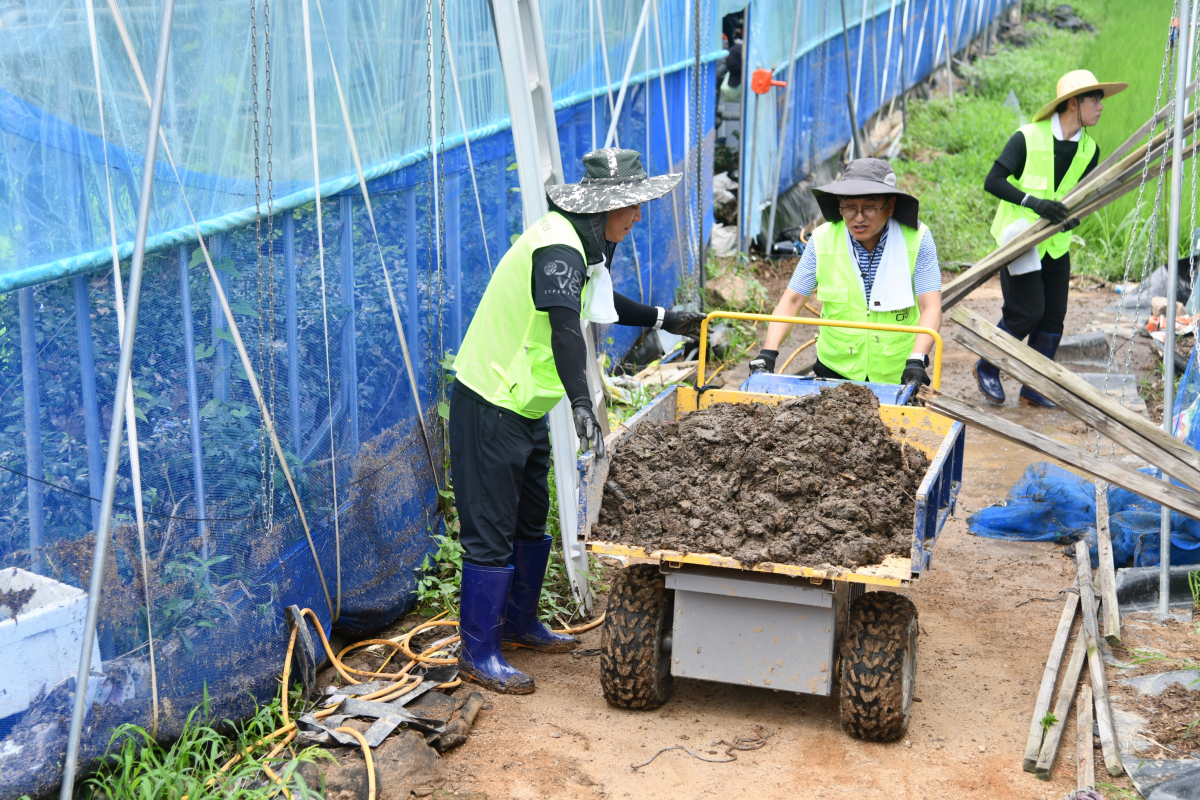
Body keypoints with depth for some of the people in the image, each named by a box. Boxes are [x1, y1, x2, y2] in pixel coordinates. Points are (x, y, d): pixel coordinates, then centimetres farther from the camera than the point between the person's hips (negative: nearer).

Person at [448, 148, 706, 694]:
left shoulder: (580, 243, 9)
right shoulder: (557, 248, -24)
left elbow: (599, 301, 30)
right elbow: (565, 328, -41)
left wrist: (663, 319, 36)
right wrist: (580, 403, -53)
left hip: (526, 405, 10)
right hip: (491, 404, -10)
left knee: (531, 521, 20)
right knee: (491, 530, -4)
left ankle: (520, 623, 36)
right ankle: (477, 654, 5)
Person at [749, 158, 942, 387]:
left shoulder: (917, 240, -10)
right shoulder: (823, 240, -6)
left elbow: (931, 308, -16)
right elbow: (791, 301, -4)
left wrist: (916, 361, -31)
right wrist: (767, 354, -18)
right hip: (836, 369, 1)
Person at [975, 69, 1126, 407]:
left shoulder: (1089, 150, 3)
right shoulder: (1027, 138, -14)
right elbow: (993, 181, -19)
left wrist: (1072, 216, -13)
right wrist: (1034, 202, -31)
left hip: (1056, 243, 6)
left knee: (1054, 315, 2)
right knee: (1028, 310, -13)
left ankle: (1034, 388, 13)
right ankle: (987, 369, 10)